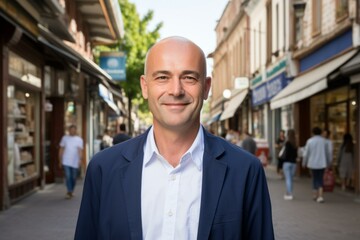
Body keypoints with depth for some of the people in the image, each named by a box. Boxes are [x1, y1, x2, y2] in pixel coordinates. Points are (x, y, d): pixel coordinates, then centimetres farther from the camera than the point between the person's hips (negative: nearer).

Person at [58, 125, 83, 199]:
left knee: (73, 178, 7)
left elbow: (80, 150, -9)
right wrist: (60, 160, 10)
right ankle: (69, 192, -10)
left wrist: (80, 159, -24)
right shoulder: (65, 138, 7)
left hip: (75, 162, 0)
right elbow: (61, 149, 12)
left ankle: (71, 191, 23)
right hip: (66, 161, 0)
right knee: (68, 176, -12)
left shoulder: (79, 139, 2)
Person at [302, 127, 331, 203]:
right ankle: (320, 196, -10)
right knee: (320, 179, 4)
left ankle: (316, 195, 22)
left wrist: (304, 163, 12)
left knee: (315, 179, 14)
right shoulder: (324, 141, -1)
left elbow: (306, 153, -1)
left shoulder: (310, 141, -5)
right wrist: (328, 163, 18)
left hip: (313, 163, 0)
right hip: (322, 163, 0)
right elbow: (327, 153, 6)